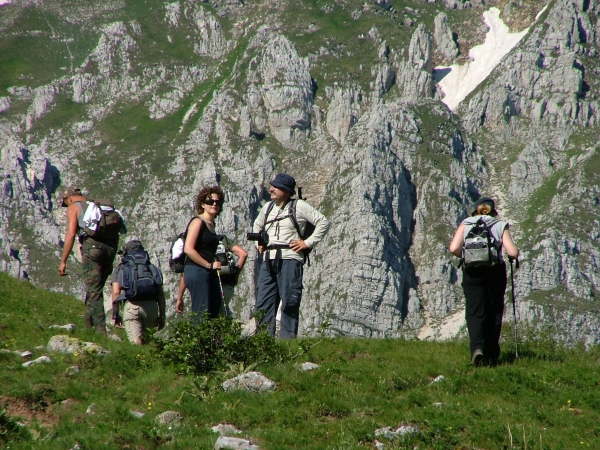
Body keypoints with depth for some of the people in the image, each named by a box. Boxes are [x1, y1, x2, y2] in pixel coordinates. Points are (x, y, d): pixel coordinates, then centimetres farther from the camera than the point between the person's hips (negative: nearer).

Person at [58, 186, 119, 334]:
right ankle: (89, 325, 13)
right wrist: (111, 256, 27)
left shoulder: (74, 207, 10)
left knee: (94, 292, -5)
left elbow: (71, 234, -4)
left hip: (92, 245, -6)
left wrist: (63, 261, -4)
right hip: (110, 246, 6)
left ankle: (100, 330, -12)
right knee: (95, 288, 15)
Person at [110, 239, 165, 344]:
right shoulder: (152, 267, 25)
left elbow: (116, 292, 9)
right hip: (152, 306, 2)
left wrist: (115, 315, 16)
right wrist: (162, 316, 20)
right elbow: (161, 293, 17)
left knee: (136, 341, -1)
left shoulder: (120, 268, 21)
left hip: (132, 305, -2)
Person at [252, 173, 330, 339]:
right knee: (263, 303, 1)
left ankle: (287, 340, -3)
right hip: (268, 261, 6)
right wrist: (259, 243, 21)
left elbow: (323, 222, -1)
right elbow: (257, 226, 37)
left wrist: (308, 243, -5)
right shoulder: (268, 207, 18)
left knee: (289, 303, -5)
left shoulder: (299, 206, 0)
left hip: (289, 259, -6)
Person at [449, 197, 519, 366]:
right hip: (495, 271, 0)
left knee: (475, 312, 1)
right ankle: (491, 356, 14)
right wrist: (514, 257, 18)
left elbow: (454, 249, -5)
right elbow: (512, 252, -5)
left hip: (472, 273, 0)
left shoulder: (465, 224, 9)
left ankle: (477, 347, -23)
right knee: (494, 313, 12)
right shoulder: (500, 226, 7)